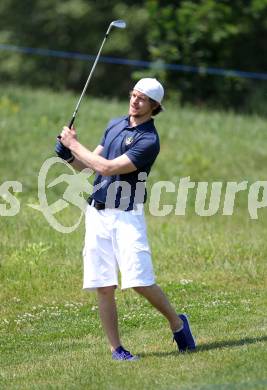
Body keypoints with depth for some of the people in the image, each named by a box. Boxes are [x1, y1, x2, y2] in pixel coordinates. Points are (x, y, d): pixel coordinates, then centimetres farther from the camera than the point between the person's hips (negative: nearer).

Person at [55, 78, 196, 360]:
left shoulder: (148, 140, -12)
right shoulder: (115, 125, 13)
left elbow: (108, 168, -19)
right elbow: (89, 165, 17)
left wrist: (74, 144, -11)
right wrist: (68, 154, -3)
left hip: (126, 215, -6)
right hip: (97, 214, 6)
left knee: (140, 281, -14)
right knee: (103, 287, 1)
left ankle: (176, 323, 10)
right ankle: (115, 348, 7)